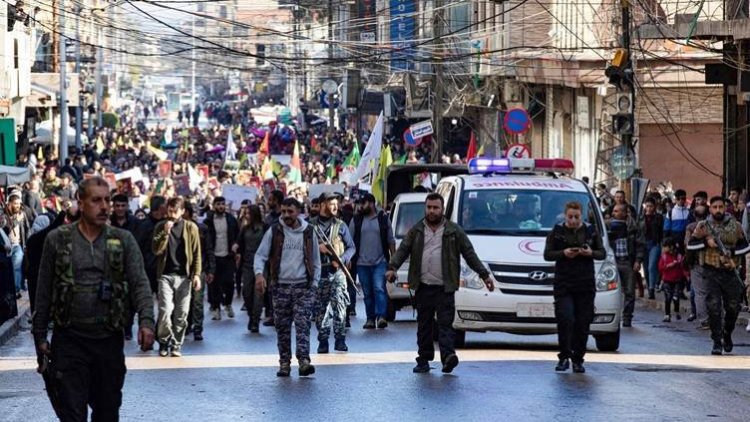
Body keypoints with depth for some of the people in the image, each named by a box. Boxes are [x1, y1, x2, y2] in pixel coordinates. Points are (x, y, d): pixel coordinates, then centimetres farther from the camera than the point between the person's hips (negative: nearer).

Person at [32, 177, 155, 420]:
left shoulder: (123, 241, 4)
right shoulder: (58, 240, 2)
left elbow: (140, 283, -4)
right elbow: (44, 291, 6)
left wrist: (146, 321, -21)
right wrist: (40, 336, 4)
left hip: (109, 340, 2)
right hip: (69, 340, -2)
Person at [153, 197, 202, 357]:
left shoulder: (191, 227, 3)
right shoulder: (161, 227, 5)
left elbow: (197, 253, 4)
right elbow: (156, 250, -5)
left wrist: (197, 274, -4)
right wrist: (165, 232, -16)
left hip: (184, 276, 0)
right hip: (166, 275, 0)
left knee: (181, 313, 1)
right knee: (165, 310, -12)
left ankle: (176, 344, 12)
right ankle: (164, 341, 7)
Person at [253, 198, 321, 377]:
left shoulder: (309, 233, 6)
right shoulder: (274, 232, 3)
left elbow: (316, 261, 13)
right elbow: (260, 255, 1)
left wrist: (314, 284, 5)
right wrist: (259, 273, -17)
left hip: (303, 286, -1)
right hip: (280, 286, 1)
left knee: (303, 324, -12)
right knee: (282, 327, 4)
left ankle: (304, 361, -19)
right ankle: (284, 363, 11)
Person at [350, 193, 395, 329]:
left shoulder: (383, 219, 5)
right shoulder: (356, 220, 7)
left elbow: (391, 241, 8)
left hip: (380, 262, -2)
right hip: (362, 263, 2)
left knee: (379, 288, -15)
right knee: (367, 293, 6)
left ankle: (381, 316, -21)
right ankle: (370, 319, 11)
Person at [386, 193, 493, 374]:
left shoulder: (454, 231, 6)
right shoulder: (416, 231, 11)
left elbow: (470, 254, 9)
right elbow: (402, 250, 8)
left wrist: (484, 275, 6)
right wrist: (392, 268, -10)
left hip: (445, 288, -3)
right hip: (423, 287, 3)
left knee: (445, 323, -12)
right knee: (424, 325, 7)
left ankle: (448, 356, -23)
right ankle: (424, 360, 11)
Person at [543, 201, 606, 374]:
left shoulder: (591, 231, 10)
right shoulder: (556, 232, 5)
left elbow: (603, 254, 9)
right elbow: (547, 254, 2)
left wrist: (591, 253, -12)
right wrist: (563, 253, -16)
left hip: (586, 285, 2)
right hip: (563, 284, -2)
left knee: (583, 323, 1)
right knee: (565, 319, -13)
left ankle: (578, 359, 10)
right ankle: (564, 357, -1)